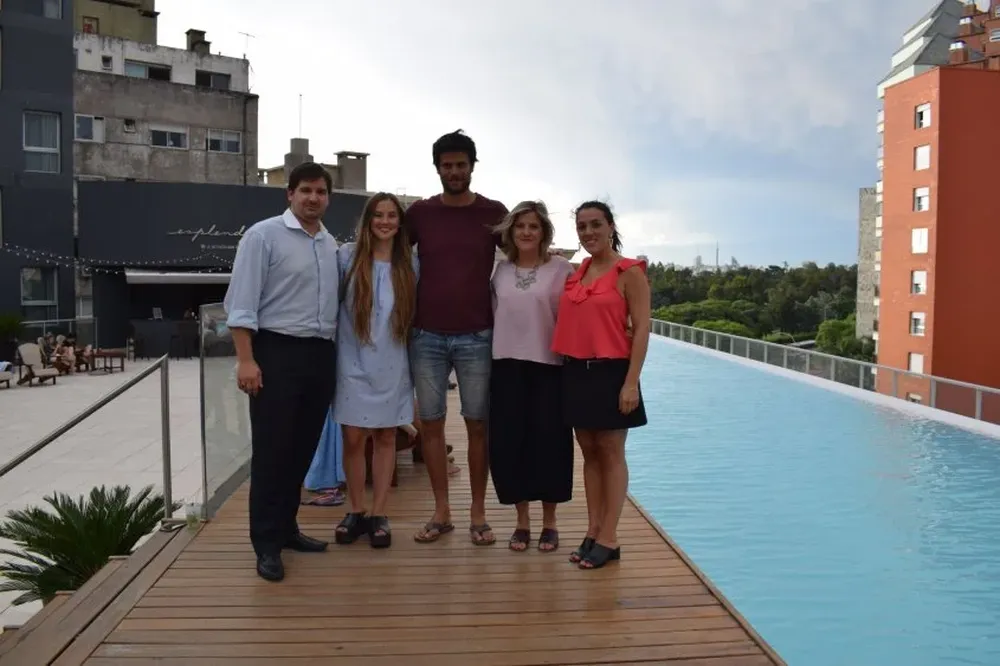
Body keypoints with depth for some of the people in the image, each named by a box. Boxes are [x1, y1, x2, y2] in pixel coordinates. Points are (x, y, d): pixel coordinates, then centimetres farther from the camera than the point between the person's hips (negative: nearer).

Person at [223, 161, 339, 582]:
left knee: (303, 449, 13)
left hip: (321, 355, 6)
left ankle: (286, 527, 28)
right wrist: (246, 359, -17)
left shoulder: (331, 245, 14)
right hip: (277, 351, -6)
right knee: (271, 451, -1)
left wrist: (335, 352, 13)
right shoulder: (263, 236, -5)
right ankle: (267, 544, 9)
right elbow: (241, 302, -11)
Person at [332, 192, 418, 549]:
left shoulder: (410, 264, 5)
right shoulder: (347, 256, -2)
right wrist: (331, 350, -3)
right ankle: (356, 512, 19)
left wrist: (415, 357, 9)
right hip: (354, 363, -1)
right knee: (353, 438, 3)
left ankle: (378, 515, 16)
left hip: (392, 365, 2)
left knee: (386, 438, 6)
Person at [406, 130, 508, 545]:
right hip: (426, 336, 2)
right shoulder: (419, 212, 5)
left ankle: (478, 513, 15)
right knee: (431, 423, 5)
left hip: (477, 337, -1)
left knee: (478, 424, 4)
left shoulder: (494, 213, 2)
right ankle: (441, 512, 17)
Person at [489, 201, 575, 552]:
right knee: (508, 442, 4)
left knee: (548, 442, 3)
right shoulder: (501, 271, 9)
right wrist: (492, 351, 10)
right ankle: (522, 521, 20)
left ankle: (549, 523, 19)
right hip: (507, 365, 3)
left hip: (549, 366, -3)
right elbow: (494, 314, 15)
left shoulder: (562, 269, -2)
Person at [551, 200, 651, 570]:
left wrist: (631, 381, -17)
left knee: (611, 454, 2)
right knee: (589, 453, 12)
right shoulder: (576, 273, 12)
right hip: (576, 372, 6)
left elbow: (641, 330, -11)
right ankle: (592, 531, 21)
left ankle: (609, 539, 9)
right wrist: (568, 369, 7)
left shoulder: (630, 272, -7)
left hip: (611, 372, -6)